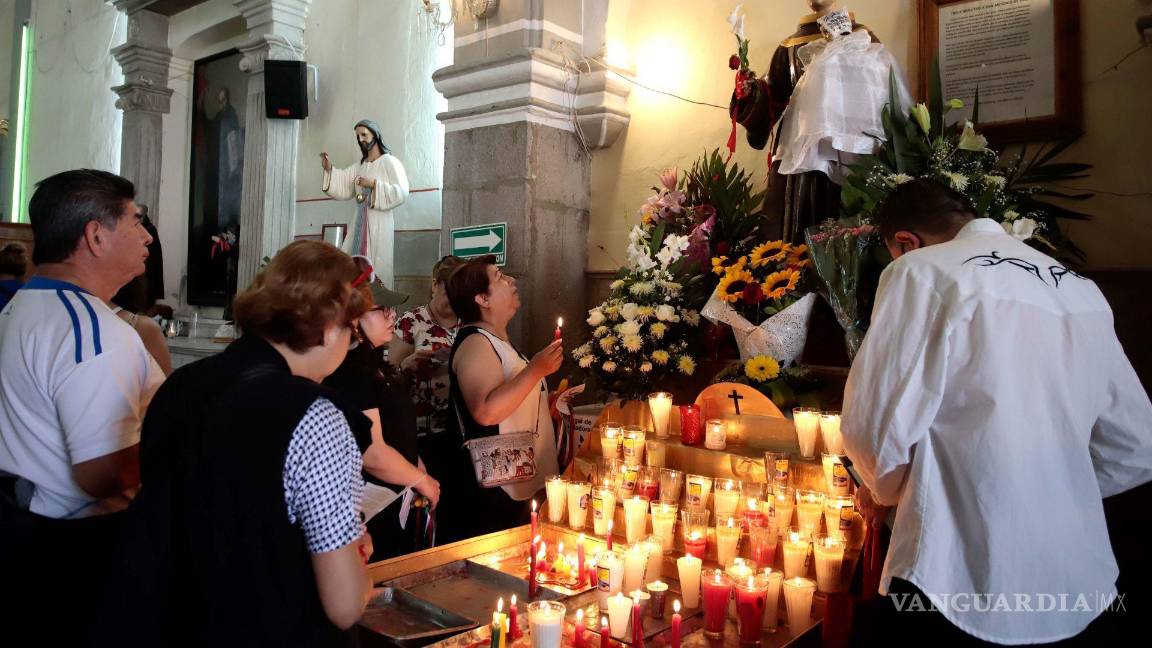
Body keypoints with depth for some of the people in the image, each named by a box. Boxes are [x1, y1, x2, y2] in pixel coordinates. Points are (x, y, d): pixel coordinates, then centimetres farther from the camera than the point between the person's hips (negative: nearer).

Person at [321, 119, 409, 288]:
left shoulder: (390, 162, 0)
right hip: (360, 223, 6)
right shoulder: (358, 167, 18)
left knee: (376, 269, -8)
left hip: (380, 222, -6)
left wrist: (373, 184, -13)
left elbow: (402, 192, -10)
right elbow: (342, 190, 9)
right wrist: (328, 170, -5)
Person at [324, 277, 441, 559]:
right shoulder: (349, 370, -24)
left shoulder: (372, 362, 8)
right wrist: (421, 480, -12)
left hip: (396, 501, 10)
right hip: (374, 508, -10)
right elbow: (372, 455, -27)